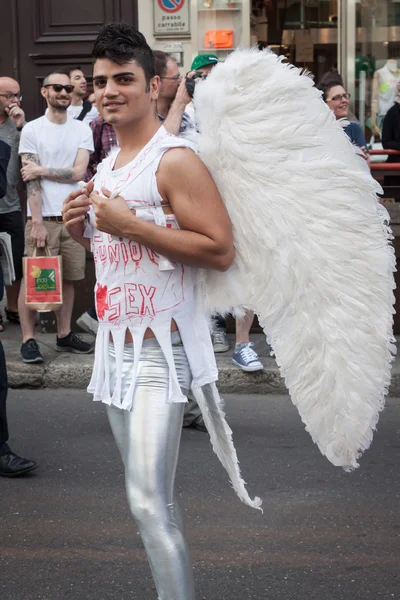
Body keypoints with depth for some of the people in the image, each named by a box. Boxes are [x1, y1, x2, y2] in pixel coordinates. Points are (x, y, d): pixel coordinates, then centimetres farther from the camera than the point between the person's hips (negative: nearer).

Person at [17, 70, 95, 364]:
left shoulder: (82, 130, 8)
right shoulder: (32, 130, -1)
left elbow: (78, 172, -3)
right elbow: (31, 179, -7)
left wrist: (41, 169, -8)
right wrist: (37, 221, -13)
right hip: (43, 217, -3)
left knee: (67, 278, 9)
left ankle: (65, 334, 19)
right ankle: (28, 339, 4)